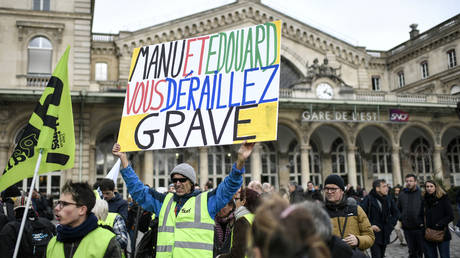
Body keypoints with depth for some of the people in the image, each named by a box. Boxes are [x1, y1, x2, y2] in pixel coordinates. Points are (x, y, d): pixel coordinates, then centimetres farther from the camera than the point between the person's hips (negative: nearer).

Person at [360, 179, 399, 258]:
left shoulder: (388, 199, 4)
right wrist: (369, 226, -18)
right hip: (374, 234, -6)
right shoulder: (368, 199, -13)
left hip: (385, 235, 6)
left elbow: (396, 213, 18)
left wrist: (391, 224, 8)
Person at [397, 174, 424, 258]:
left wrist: (424, 222, -7)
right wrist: (399, 220, 10)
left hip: (420, 228, -3)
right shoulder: (402, 194, 8)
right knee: (412, 251, 12)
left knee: (421, 250, 7)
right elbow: (398, 209, 18)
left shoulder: (421, 193, -4)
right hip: (407, 228, 3)